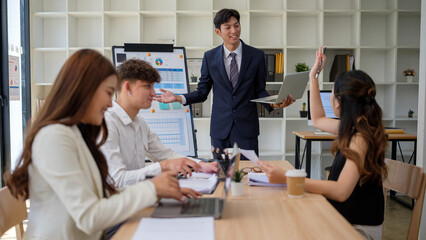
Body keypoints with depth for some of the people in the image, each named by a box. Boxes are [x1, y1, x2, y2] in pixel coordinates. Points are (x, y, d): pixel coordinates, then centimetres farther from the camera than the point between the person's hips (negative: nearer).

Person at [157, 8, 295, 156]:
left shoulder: (257, 56, 2)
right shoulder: (209, 57, 4)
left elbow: (259, 91, 6)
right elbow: (202, 92, 7)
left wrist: (274, 103, -15)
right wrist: (178, 98, -8)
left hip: (247, 128, 0)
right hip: (220, 128, 1)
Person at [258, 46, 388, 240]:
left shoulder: (360, 139, -23)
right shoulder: (353, 128, 4)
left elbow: (340, 191, -34)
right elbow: (318, 120, 23)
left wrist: (286, 178, -38)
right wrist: (313, 77, 20)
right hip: (343, 218, 8)